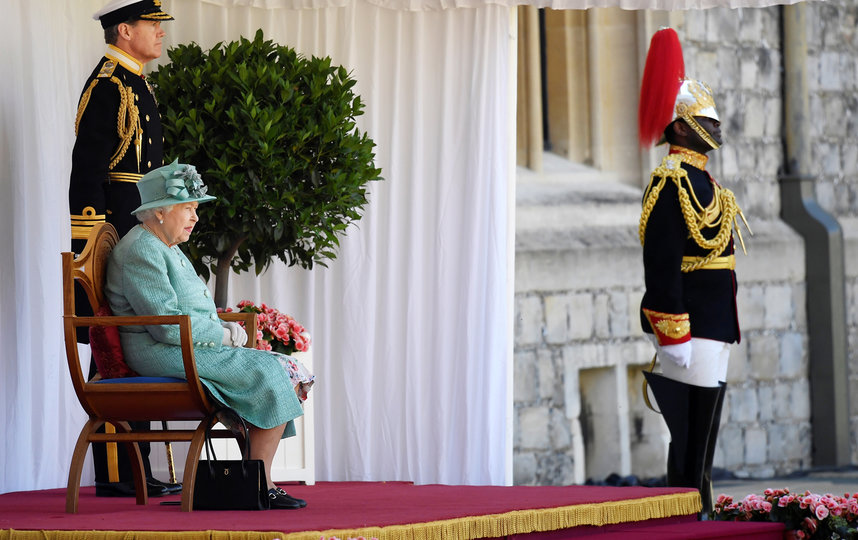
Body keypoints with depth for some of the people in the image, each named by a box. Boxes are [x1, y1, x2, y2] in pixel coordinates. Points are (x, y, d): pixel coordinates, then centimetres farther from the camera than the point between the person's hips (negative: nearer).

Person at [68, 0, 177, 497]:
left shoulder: (136, 86, 19)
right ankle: (117, 475, -7)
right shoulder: (107, 87, -12)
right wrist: (91, 247, -22)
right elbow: (86, 172, -18)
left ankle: (135, 470, 16)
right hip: (115, 236, -10)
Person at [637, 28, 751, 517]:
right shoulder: (673, 183, -13)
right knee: (689, 454, -8)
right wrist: (674, 338, -22)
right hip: (692, 332, -10)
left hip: (713, 331, 10)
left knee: (701, 446, 12)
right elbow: (662, 267, -19)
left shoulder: (700, 180, 18)